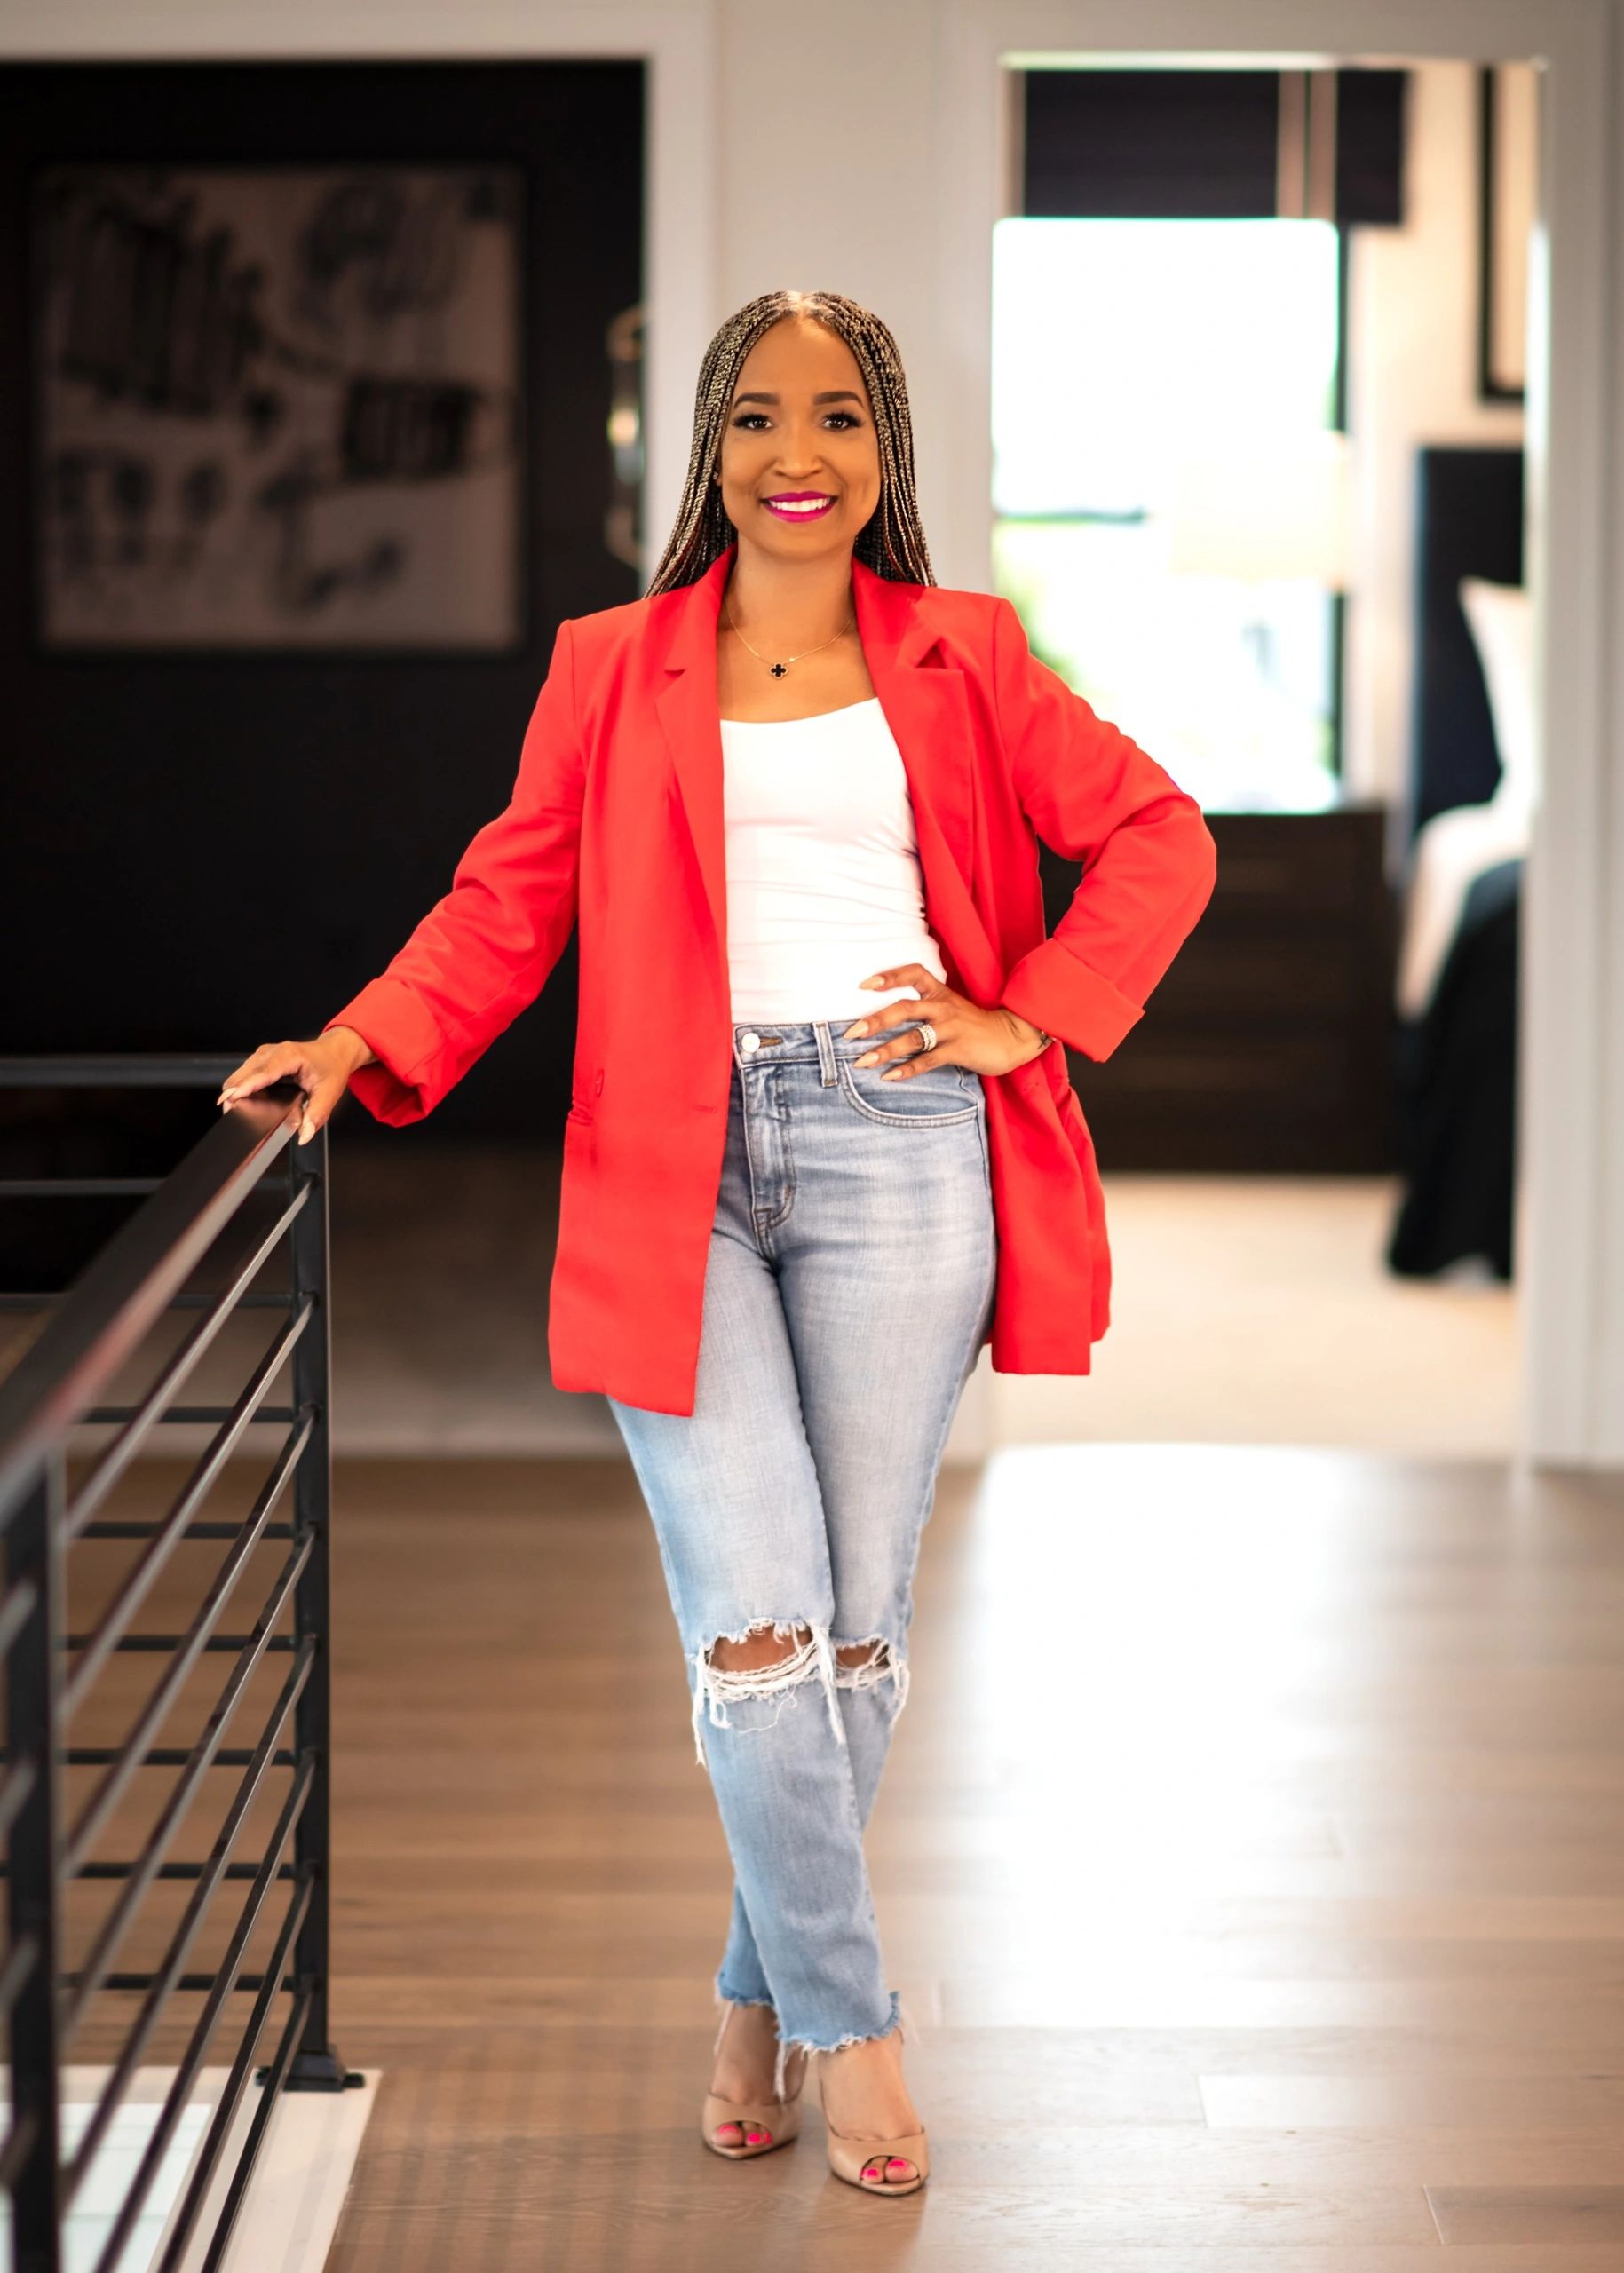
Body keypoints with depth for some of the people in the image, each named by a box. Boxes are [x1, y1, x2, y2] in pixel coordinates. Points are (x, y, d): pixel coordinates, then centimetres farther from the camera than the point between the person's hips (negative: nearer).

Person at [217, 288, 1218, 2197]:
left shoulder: (965, 660, 12)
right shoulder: (610, 671, 11)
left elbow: (1155, 836, 13)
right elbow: (511, 899, 6)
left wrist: (1029, 1018, 1)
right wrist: (367, 1041, -10)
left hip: (895, 1160, 1)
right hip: (682, 1169, -1)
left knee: (856, 1626, 4)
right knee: (754, 1625, -10)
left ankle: (765, 1993, 24)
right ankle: (849, 2020, 7)